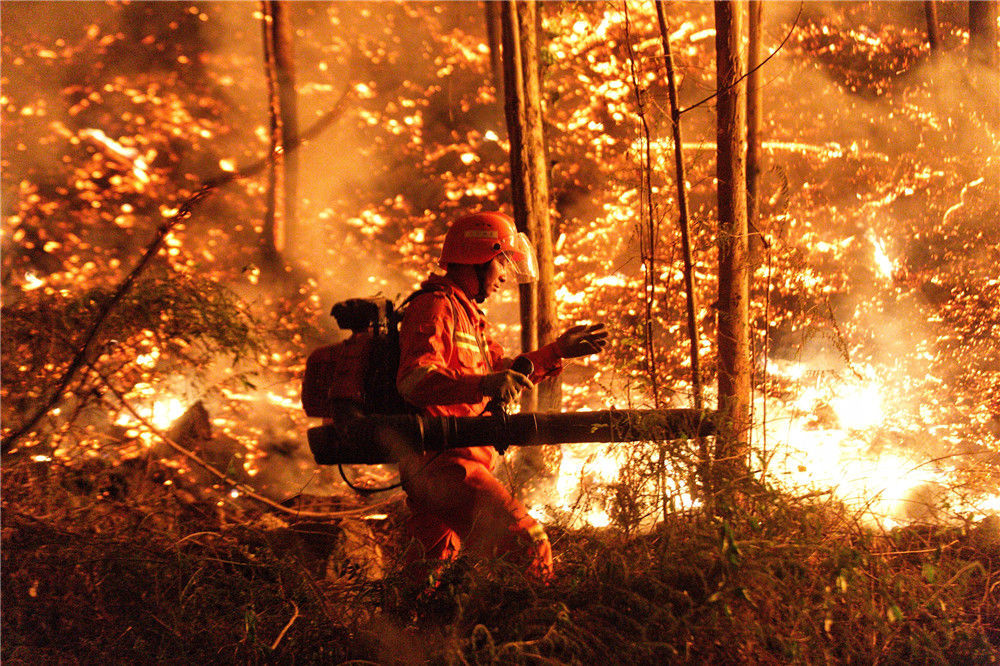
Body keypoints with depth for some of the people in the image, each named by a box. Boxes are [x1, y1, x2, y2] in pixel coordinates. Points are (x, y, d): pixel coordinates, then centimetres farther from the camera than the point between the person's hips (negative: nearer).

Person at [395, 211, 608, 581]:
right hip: (446, 462, -11)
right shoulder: (436, 307, -10)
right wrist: (482, 384, -39)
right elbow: (414, 380, -26)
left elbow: (502, 370, 33)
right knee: (527, 541, -18)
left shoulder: (464, 312, 23)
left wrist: (559, 350, 31)